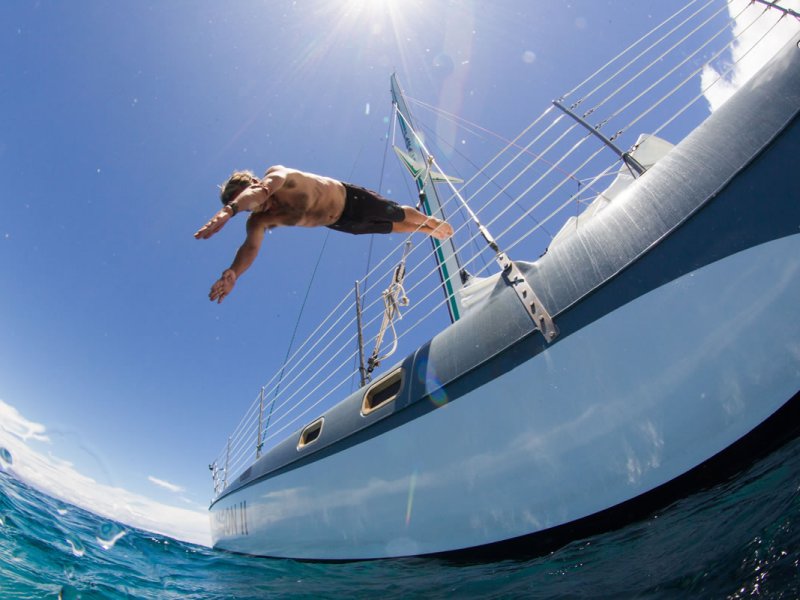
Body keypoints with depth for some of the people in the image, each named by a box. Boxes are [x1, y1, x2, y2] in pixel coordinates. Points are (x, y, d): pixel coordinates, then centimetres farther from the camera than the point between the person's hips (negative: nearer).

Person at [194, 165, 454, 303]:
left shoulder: (278, 175, -33)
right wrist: (232, 273, -57)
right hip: (338, 223, 5)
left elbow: (263, 188, -55)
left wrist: (229, 210, -72)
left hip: (349, 198, -4)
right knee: (393, 227, 22)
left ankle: (434, 222, 48)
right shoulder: (257, 222, -19)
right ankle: (430, 231, 51)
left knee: (399, 215, 15)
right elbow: (251, 247, -36)